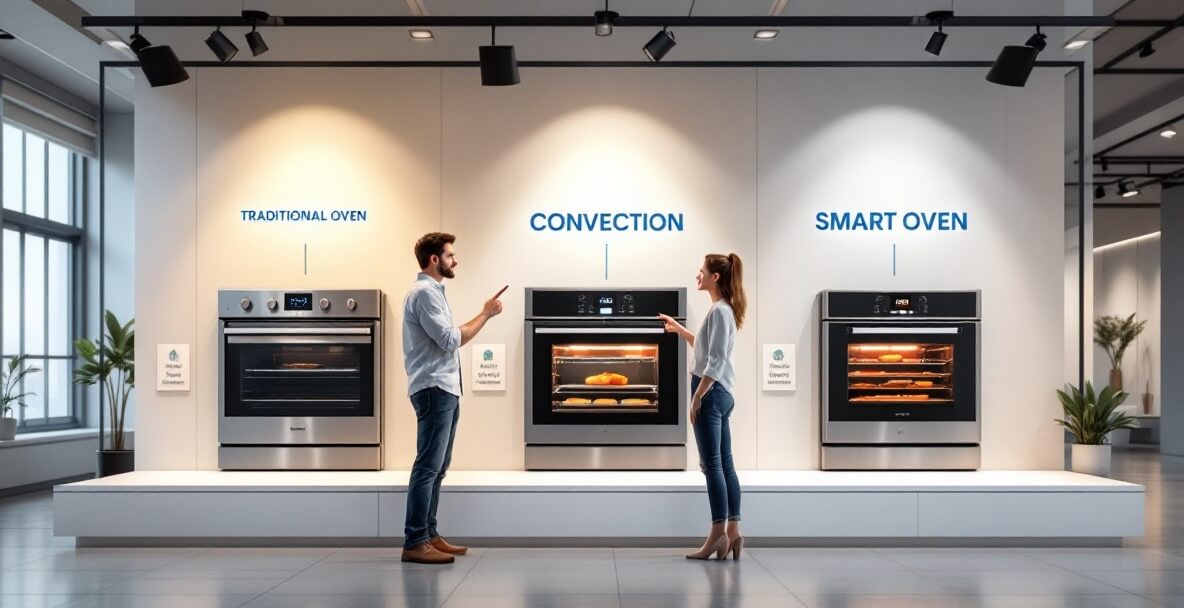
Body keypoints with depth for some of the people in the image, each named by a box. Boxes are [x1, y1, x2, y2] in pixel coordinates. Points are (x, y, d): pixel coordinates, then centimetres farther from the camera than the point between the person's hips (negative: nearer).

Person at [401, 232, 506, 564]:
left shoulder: (432, 291, 21)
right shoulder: (424, 292, -12)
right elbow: (450, 340, -18)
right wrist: (485, 314, -11)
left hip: (444, 390, 11)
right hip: (434, 390, -11)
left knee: (437, 468, 12)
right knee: (428, 467, -10)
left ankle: (429, 535, 18)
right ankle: (414, 543, -7)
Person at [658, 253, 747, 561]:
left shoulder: (719, 311, -14)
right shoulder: (724, 310, 17)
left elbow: (716, 361, -19)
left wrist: (697, 397, -18)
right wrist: (680, 330, 27)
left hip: (712, 392, -10)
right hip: (721, 394, 10)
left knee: (712, 465, -6)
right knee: (724, 464, 9)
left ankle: (718, 534, -1)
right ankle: (732, 532, 11)